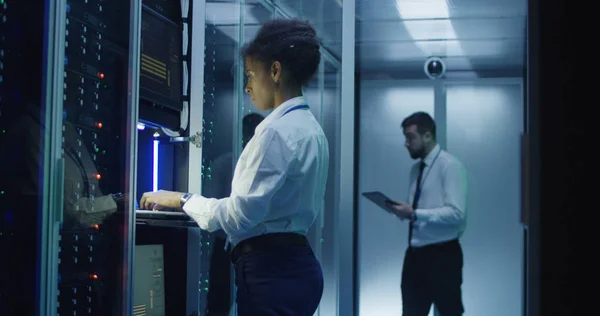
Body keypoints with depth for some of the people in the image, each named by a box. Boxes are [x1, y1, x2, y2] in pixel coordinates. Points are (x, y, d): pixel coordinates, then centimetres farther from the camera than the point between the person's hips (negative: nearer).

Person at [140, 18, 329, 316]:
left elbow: (240, 215, -19)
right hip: (294, 265, 9)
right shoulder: (310, 127, 13)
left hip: (271, 270, -9)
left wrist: (182, 200, -5)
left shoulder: (277, 131, -16)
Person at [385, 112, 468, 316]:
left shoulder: (450, 166, -12)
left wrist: (414, 214, -24)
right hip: (415, 254, 7)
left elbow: (456, 213, -21)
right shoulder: (416, 169, 12)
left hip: (442, 255, -7)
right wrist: (403, 211, -5)